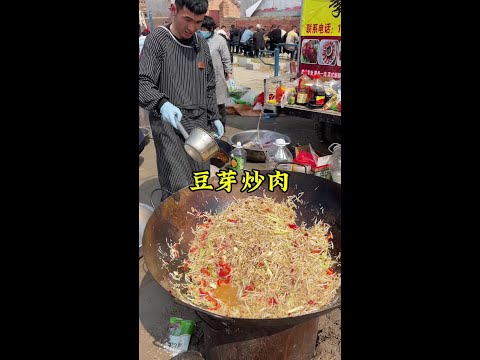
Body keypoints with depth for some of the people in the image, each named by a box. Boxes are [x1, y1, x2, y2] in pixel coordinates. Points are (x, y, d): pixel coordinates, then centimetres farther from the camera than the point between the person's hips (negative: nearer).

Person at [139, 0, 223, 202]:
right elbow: (143, 82, -10)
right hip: (169, 122, -5)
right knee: (178, 188, -12)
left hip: (199, 121, 5)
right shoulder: (157, 40, -3)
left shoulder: (202, 45, 14)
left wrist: (214, 117, 16)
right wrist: (162, 103, -29)